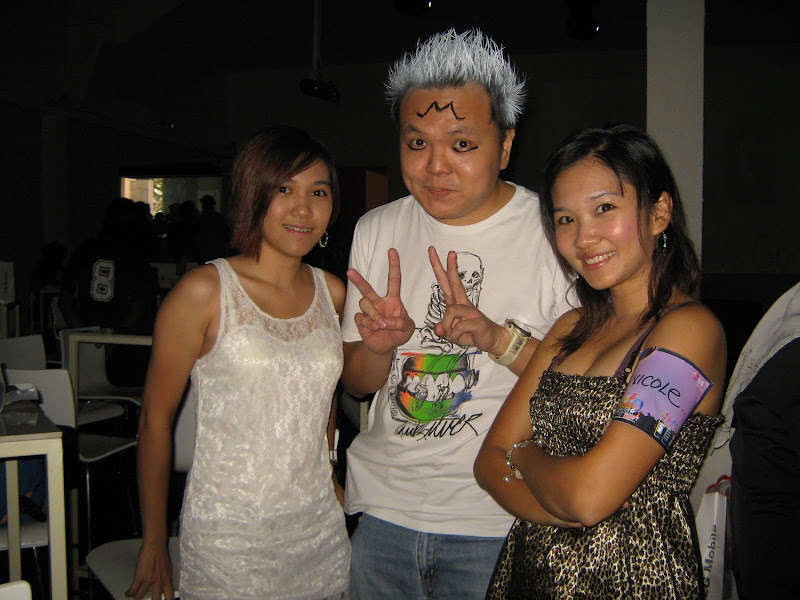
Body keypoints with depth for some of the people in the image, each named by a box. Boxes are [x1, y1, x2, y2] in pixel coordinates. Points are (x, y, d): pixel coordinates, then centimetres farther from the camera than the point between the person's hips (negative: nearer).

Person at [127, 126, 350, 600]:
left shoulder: (332, 293, 4)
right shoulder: (205, 291, -10)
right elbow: (156, 419, -6)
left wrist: (326, 475, 13)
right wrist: (154, 543, -2)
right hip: (227, 534, -4)